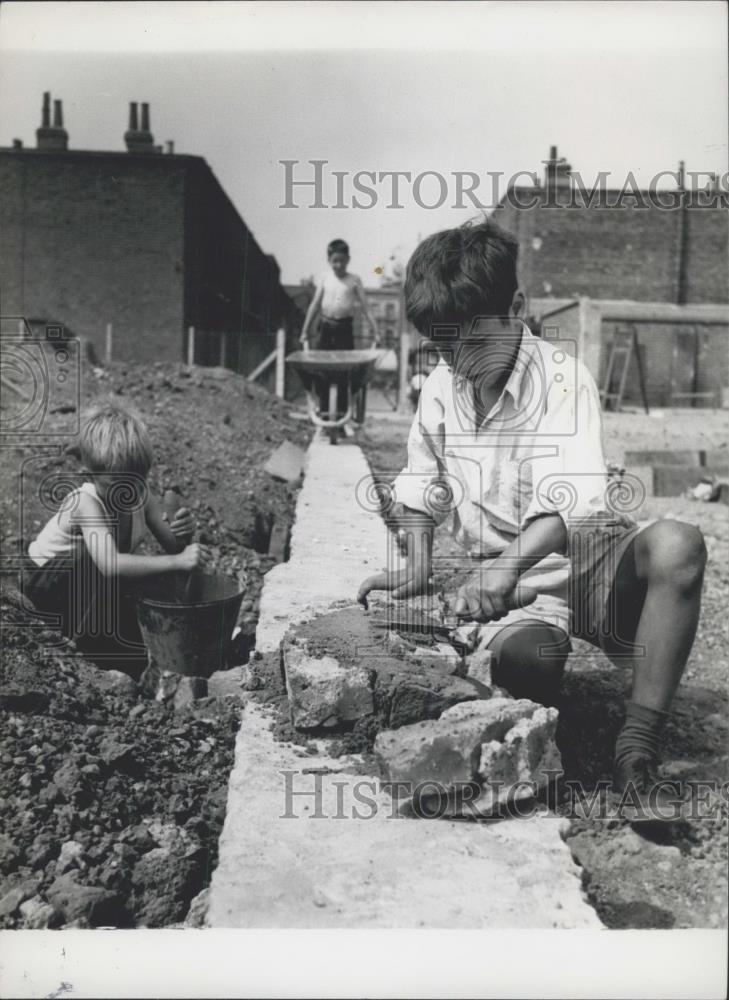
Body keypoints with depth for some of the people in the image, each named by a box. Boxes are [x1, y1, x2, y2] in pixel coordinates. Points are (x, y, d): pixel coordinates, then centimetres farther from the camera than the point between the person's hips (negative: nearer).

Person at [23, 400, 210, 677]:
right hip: (47, 578, -7)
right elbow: (109, 565, -50)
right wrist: (175, 562, -57)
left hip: (94, 581, 7)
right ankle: (95, 633, -13)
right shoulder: (86, 503, -35)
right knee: (105, 568, -33)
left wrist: (183, 532, -40)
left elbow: (173, 546, -17)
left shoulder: (139, 495, -18)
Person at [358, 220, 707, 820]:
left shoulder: (562, 377, -15)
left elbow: (577, 500, -31)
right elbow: (422, 488, 17)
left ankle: (637, 753, -29)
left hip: (593, 563, -2)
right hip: (518, 589, 3)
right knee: (524, 658, -34)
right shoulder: (441, 387, 3)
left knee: (677, 545, -37)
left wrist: (506, 564, -46)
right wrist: (418, 569, 3)